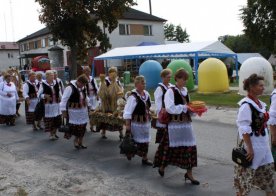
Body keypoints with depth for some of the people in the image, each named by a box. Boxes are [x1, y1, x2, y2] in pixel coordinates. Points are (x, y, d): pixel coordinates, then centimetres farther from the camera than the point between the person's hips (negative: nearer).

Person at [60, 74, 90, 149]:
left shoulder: (83, 88, 5)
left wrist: (88, 105, 21)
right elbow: (64, 99, -17)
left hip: (83, 110, 7)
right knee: (76, 127, -8)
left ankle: (80, 143, 22)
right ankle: (76, 140, 15)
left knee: (83, 126, 9)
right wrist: (63, 110, -16)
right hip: (74, 111, -7)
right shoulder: (70, 88, -18)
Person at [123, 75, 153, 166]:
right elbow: (127, 112, -19)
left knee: (145, 140, 13)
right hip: (136, 123, -7)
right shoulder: (133, 97, -20)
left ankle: (145, 158, 25)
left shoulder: (146, 94, 3)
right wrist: (127, 125, -19)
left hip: (146, 122, 7)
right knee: (138, 140, 2)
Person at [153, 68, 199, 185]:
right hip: (175, 123, -6)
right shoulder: (170, 91, -9)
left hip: (186, 122, 6)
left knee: (190, 147, 2)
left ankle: (189, 173, 10)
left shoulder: (185, 91, 13)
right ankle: (162, 167, 28)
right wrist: (184, 107, -17)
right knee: (170, 146, 5)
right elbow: (170, 108, -20)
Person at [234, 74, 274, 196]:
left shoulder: (259, 103, 8)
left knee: (268, 171, 16)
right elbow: (244, 129, -20)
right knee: (246, 174, 5)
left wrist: (266, 142, 16)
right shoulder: (246, 105, -18)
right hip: (252, 145, -8)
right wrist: (249, 148, -20)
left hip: (263, 144, 9)